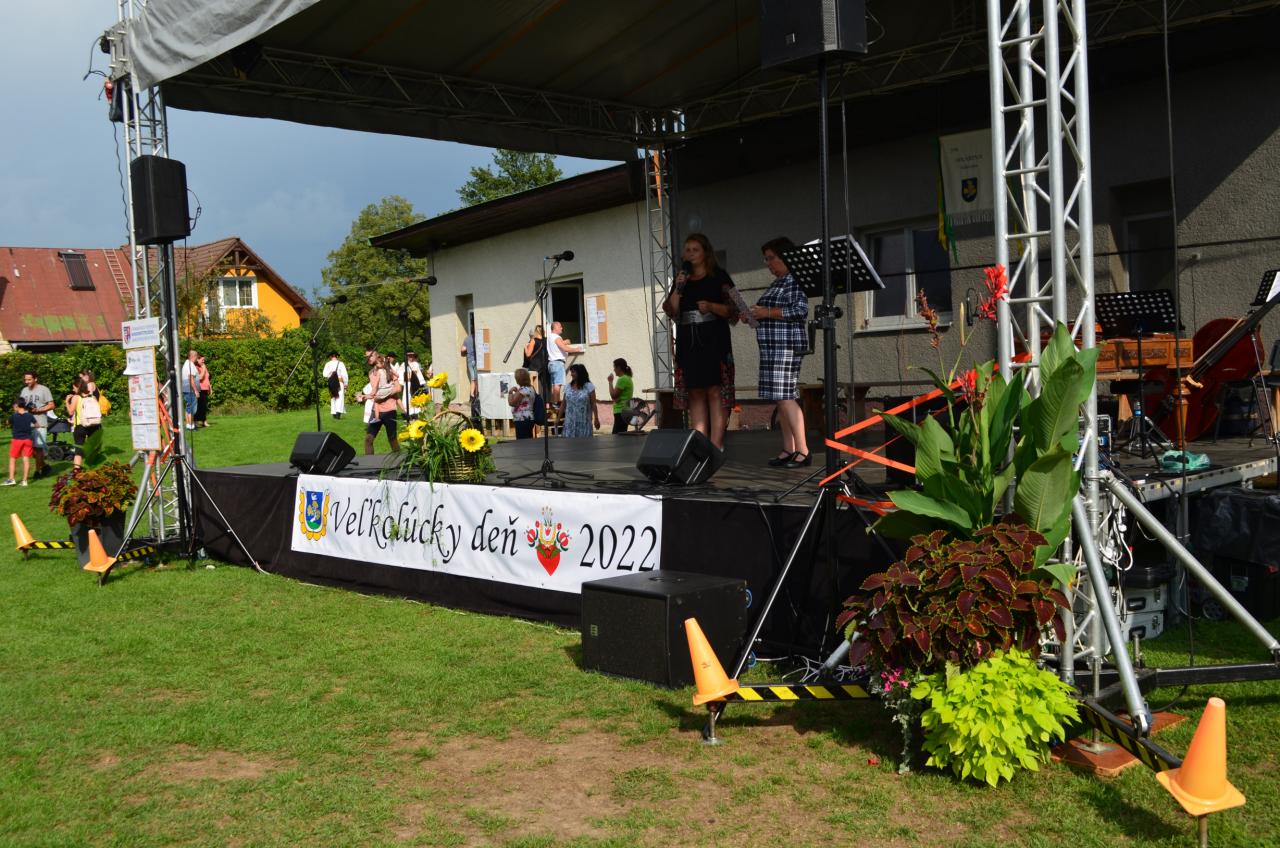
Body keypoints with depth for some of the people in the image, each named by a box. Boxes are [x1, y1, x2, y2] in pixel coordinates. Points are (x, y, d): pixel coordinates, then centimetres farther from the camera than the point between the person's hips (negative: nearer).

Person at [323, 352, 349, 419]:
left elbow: (325, 374, -9)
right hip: (340, 382, -2)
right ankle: (339, 411, -20)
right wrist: (345, 384, 3)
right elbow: (344, 374, -5)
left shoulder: (328, 364, 0)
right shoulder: (341, 363, -3)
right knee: (340, 397, -4)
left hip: (331, 382, 2)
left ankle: (334, 413, 12)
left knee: (333, 398, 12)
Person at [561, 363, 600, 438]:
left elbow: (593, 404, -3)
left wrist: (596, 419, -7)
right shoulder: (567, 387, 8)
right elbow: (563, 404, 12)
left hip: (584, 423, -3)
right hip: (570, 423, 3)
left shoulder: (589, 387, -2)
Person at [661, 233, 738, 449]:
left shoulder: (718, 277, 6)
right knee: (695, 392, 1)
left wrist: (711, 306, -15)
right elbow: (671, 311, 11)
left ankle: (716, 444, -11)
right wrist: (678, 288, -3)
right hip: (688, 341, 4)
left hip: (714, 341, -4)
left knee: (715, 390, -10)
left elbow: (733, 309, 2)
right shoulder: (682, 279, 18)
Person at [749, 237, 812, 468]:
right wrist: (754, 314, 10)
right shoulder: (776, 283, 20)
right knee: (780, 398, 8)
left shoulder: (796, 281, -8)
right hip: (772, 345, 10)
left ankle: (803, 451, -13)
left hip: (787, 345, -10)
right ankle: (788, 450, 12)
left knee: (785, 397, -13)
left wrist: (767, 312, -17)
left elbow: (800, 311, -18)